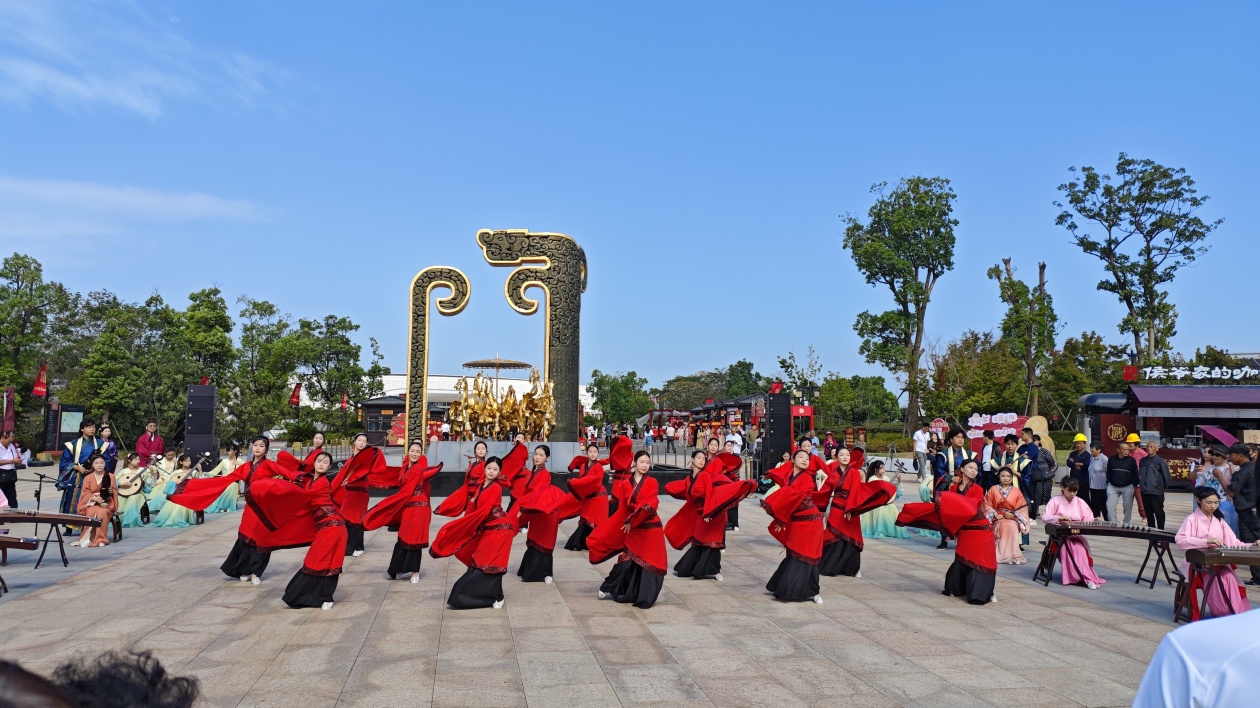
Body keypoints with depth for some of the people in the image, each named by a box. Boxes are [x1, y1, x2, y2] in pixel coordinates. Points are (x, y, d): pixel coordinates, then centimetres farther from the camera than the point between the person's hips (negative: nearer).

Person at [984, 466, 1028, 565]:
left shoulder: (1016, 491, 6)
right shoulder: (993, 489, 5)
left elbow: (1021, 507, 2)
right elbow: (987, 505, 2)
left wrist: (1013, 514, -14)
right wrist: (995, 514, -12)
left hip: (1012, 518, 0)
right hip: (997, 518, 0)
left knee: (1011, 527, -34)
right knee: (1002, 526, -34)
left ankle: (1012, 555, -30)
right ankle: (999, 554, -27)